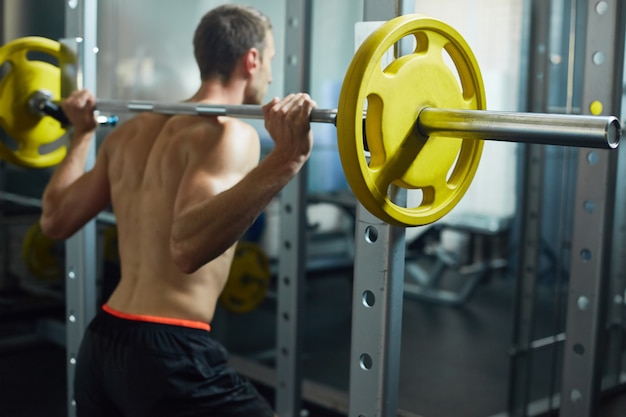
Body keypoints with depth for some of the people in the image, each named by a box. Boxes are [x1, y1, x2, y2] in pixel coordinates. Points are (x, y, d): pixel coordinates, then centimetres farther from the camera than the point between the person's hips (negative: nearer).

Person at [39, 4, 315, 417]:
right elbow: (188, 246, -30)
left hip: (102, 342, 8)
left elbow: (55, 220, 17)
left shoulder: (133, 130, 11)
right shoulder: (228, 133, -13)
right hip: (167, 353, -8)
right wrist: (284, 160, -39)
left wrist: (82, 133, 28)